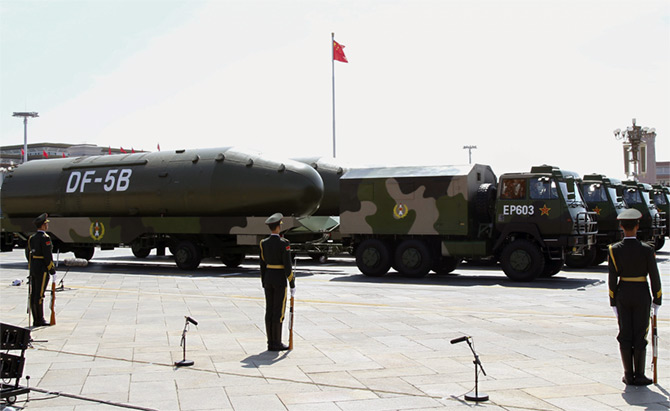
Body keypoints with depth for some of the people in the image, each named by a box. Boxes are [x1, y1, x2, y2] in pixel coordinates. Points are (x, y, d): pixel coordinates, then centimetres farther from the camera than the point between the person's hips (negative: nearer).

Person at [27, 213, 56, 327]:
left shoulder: (32, 238, 12)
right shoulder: (45, 238, -14)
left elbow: (29, 255, 15)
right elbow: (47, 255, -17)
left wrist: (31, 269, 20)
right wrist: (52, 269, -11)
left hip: (33, 268, 8)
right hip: (42, 268, -8)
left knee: (33, 294, 9)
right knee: (39, 295, -6)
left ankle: (35, 320, 14)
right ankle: (39, 320, -3)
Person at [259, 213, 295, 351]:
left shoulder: (264, 243, 4)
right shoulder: (284, 243, -14)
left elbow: (262, 265, 8)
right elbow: (287, 265, -15)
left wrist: (264, 284, 16)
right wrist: (292, 285, -9)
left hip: (268, 278, 6)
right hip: (280, 279, -6)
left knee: (269, 311, 9)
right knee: (279, 312, -1)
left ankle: (271, 343, 12)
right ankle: (276, 343, 1)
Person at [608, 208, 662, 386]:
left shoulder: (614, 250, -7)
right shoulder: (646, 250, -11)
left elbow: (612, 278, -4)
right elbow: (654, 277, -6)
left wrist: (613, 302, 4)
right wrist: (657, 300, 5)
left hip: (622, 294, 2)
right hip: (641, 294, -2)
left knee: (625, 335, 8)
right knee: (639, 336, 4)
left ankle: (628, 375, 13)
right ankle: (639, 376, 7)